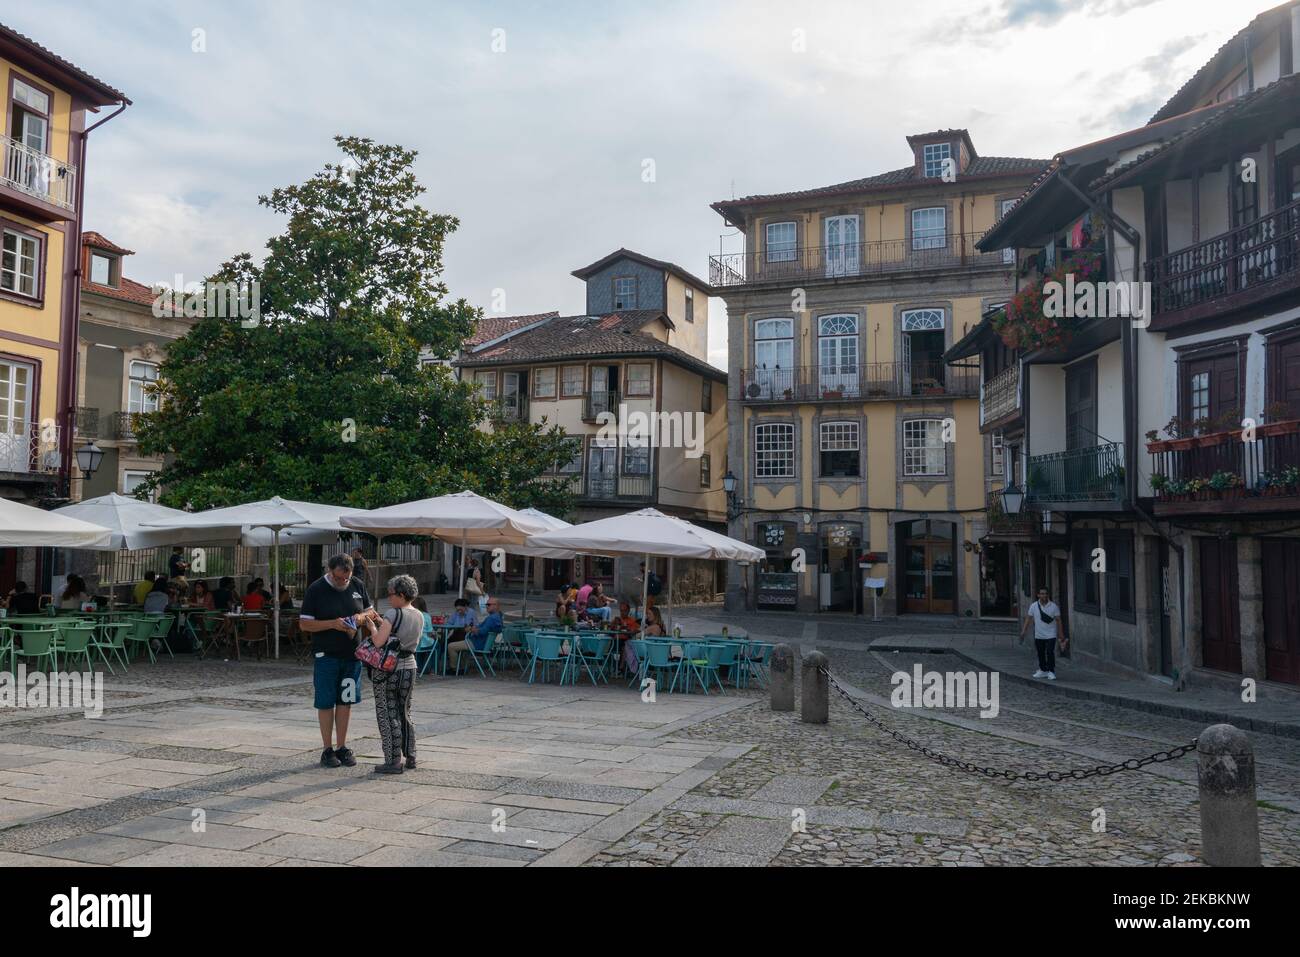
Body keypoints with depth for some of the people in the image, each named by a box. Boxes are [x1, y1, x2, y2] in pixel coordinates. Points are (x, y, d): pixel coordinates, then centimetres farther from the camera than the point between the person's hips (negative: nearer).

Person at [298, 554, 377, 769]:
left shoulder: (358, 585, 4)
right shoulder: (316, 589, -8)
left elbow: (371, 611, 15)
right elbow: (304, 624, -9)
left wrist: (362, 617, -8)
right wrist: (333, 624, -22)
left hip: (352, 655, 4)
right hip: (326, 656, -4)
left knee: (345, 701, 10)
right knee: (326, 703, 3)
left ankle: (342, 747, 20)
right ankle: (328, 750, 14)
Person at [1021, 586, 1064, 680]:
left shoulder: (1054, 606, -6)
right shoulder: (1033, 606, -2)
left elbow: (1058, 620, -2)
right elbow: (1029, 619, 3)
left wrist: (1061, 635, -2)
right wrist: (1023, 632, -2)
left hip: (1051, 635, -3)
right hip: (1038, 635, 3)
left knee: (1050, 653, -12)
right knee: (1041, 654, 12)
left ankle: (1051, 672, -3)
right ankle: (1043, 671, 25)